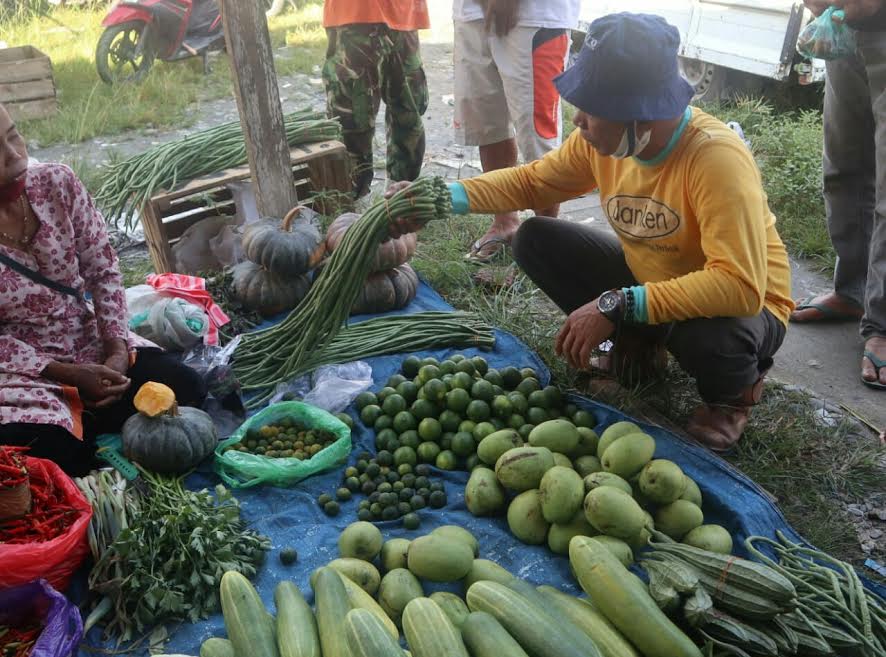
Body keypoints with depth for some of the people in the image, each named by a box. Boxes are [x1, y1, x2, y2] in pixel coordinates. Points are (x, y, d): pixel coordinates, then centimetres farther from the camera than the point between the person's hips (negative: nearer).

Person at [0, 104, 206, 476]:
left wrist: (117, 350, -13)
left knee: (185, 391, -13)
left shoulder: (57, 183, -9)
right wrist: (70, 375, -21)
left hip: (90, 343, 4)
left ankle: (82, 423, 8)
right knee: (50, 462, -26)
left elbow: (103, 269, -3)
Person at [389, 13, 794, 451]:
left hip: (741, 304, -5)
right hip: (647, 277, 6)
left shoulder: (716, 159, -34)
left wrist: (616, 306, -42)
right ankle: (639, 342, 10)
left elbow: (740, 286, -41)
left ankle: (733, 391, -1)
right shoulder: (601, 140, -14)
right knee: (535, 240, -8)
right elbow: (532, 181, 0)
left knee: (710, 335, -42)